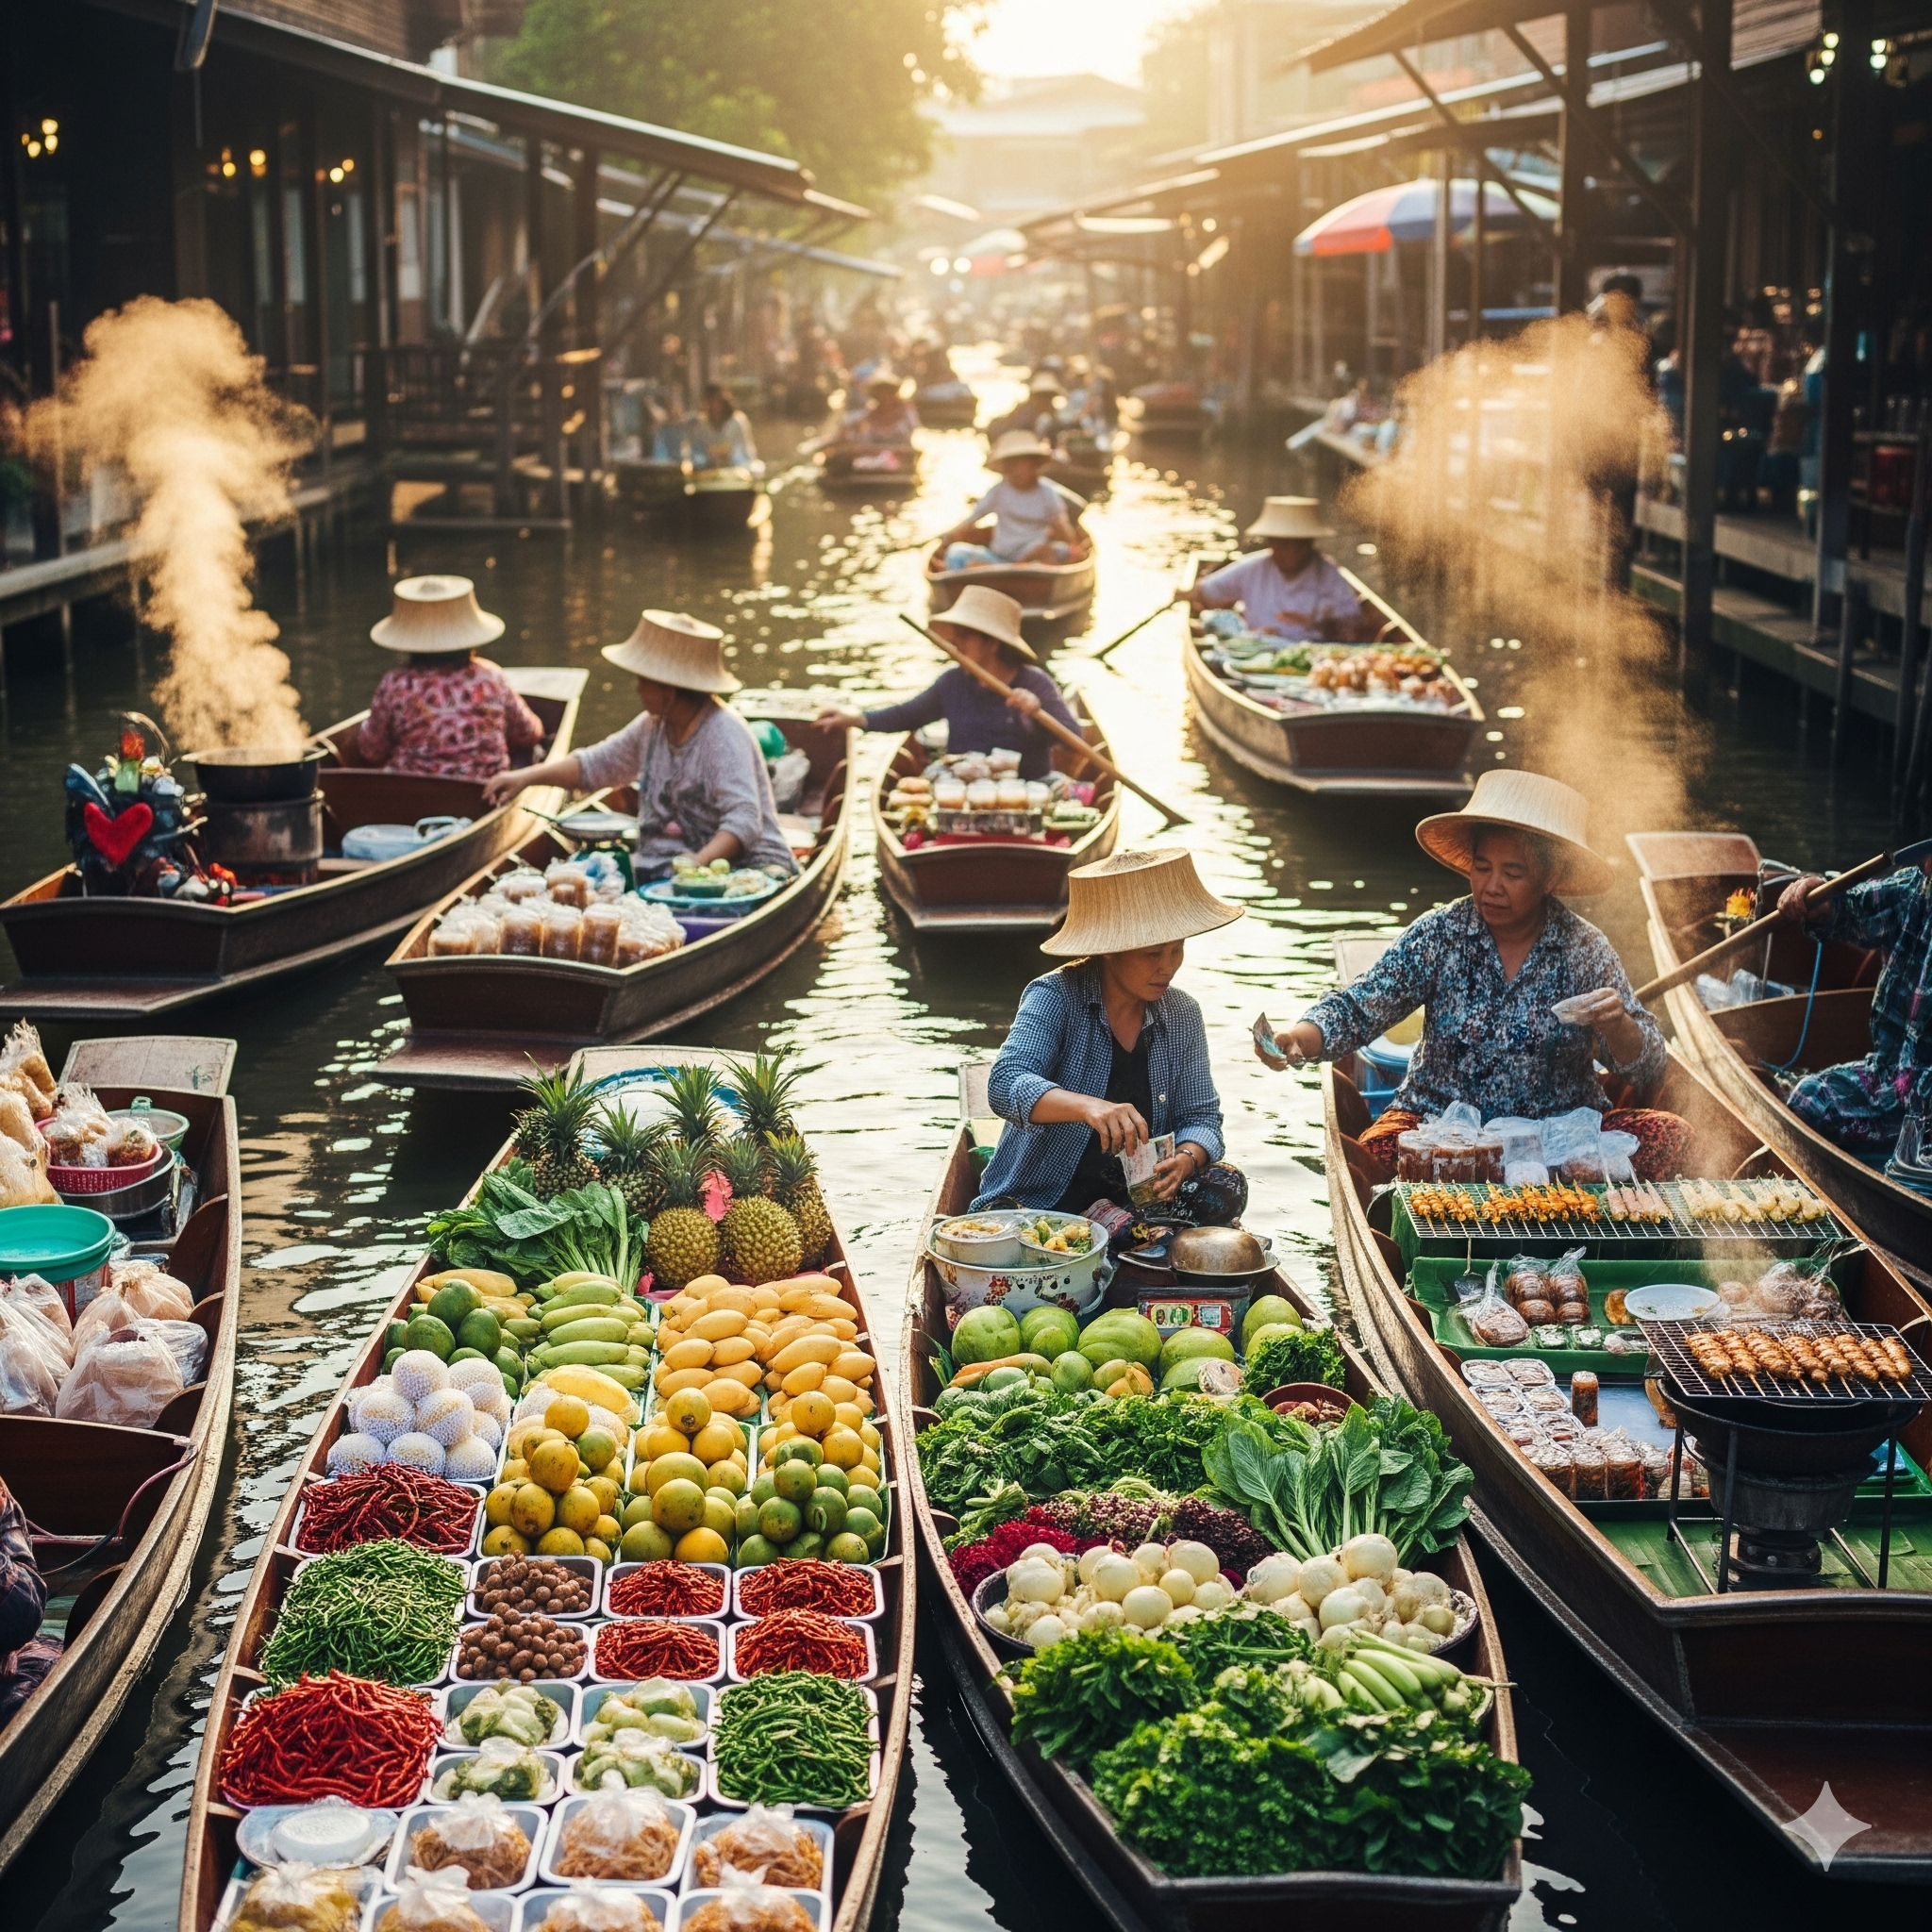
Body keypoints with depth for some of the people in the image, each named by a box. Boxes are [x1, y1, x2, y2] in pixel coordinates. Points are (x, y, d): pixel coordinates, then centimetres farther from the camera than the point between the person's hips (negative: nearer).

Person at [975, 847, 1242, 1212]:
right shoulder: (1056, 998, -12)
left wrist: (1185, 1159, -21)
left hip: (1134, 1202, 4)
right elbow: (1005, 1085, -27)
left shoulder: (1182, 1017, 3)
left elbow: (1201, 1115, 4)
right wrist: (1088, 1107, -46)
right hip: (1039, 1200, -4)